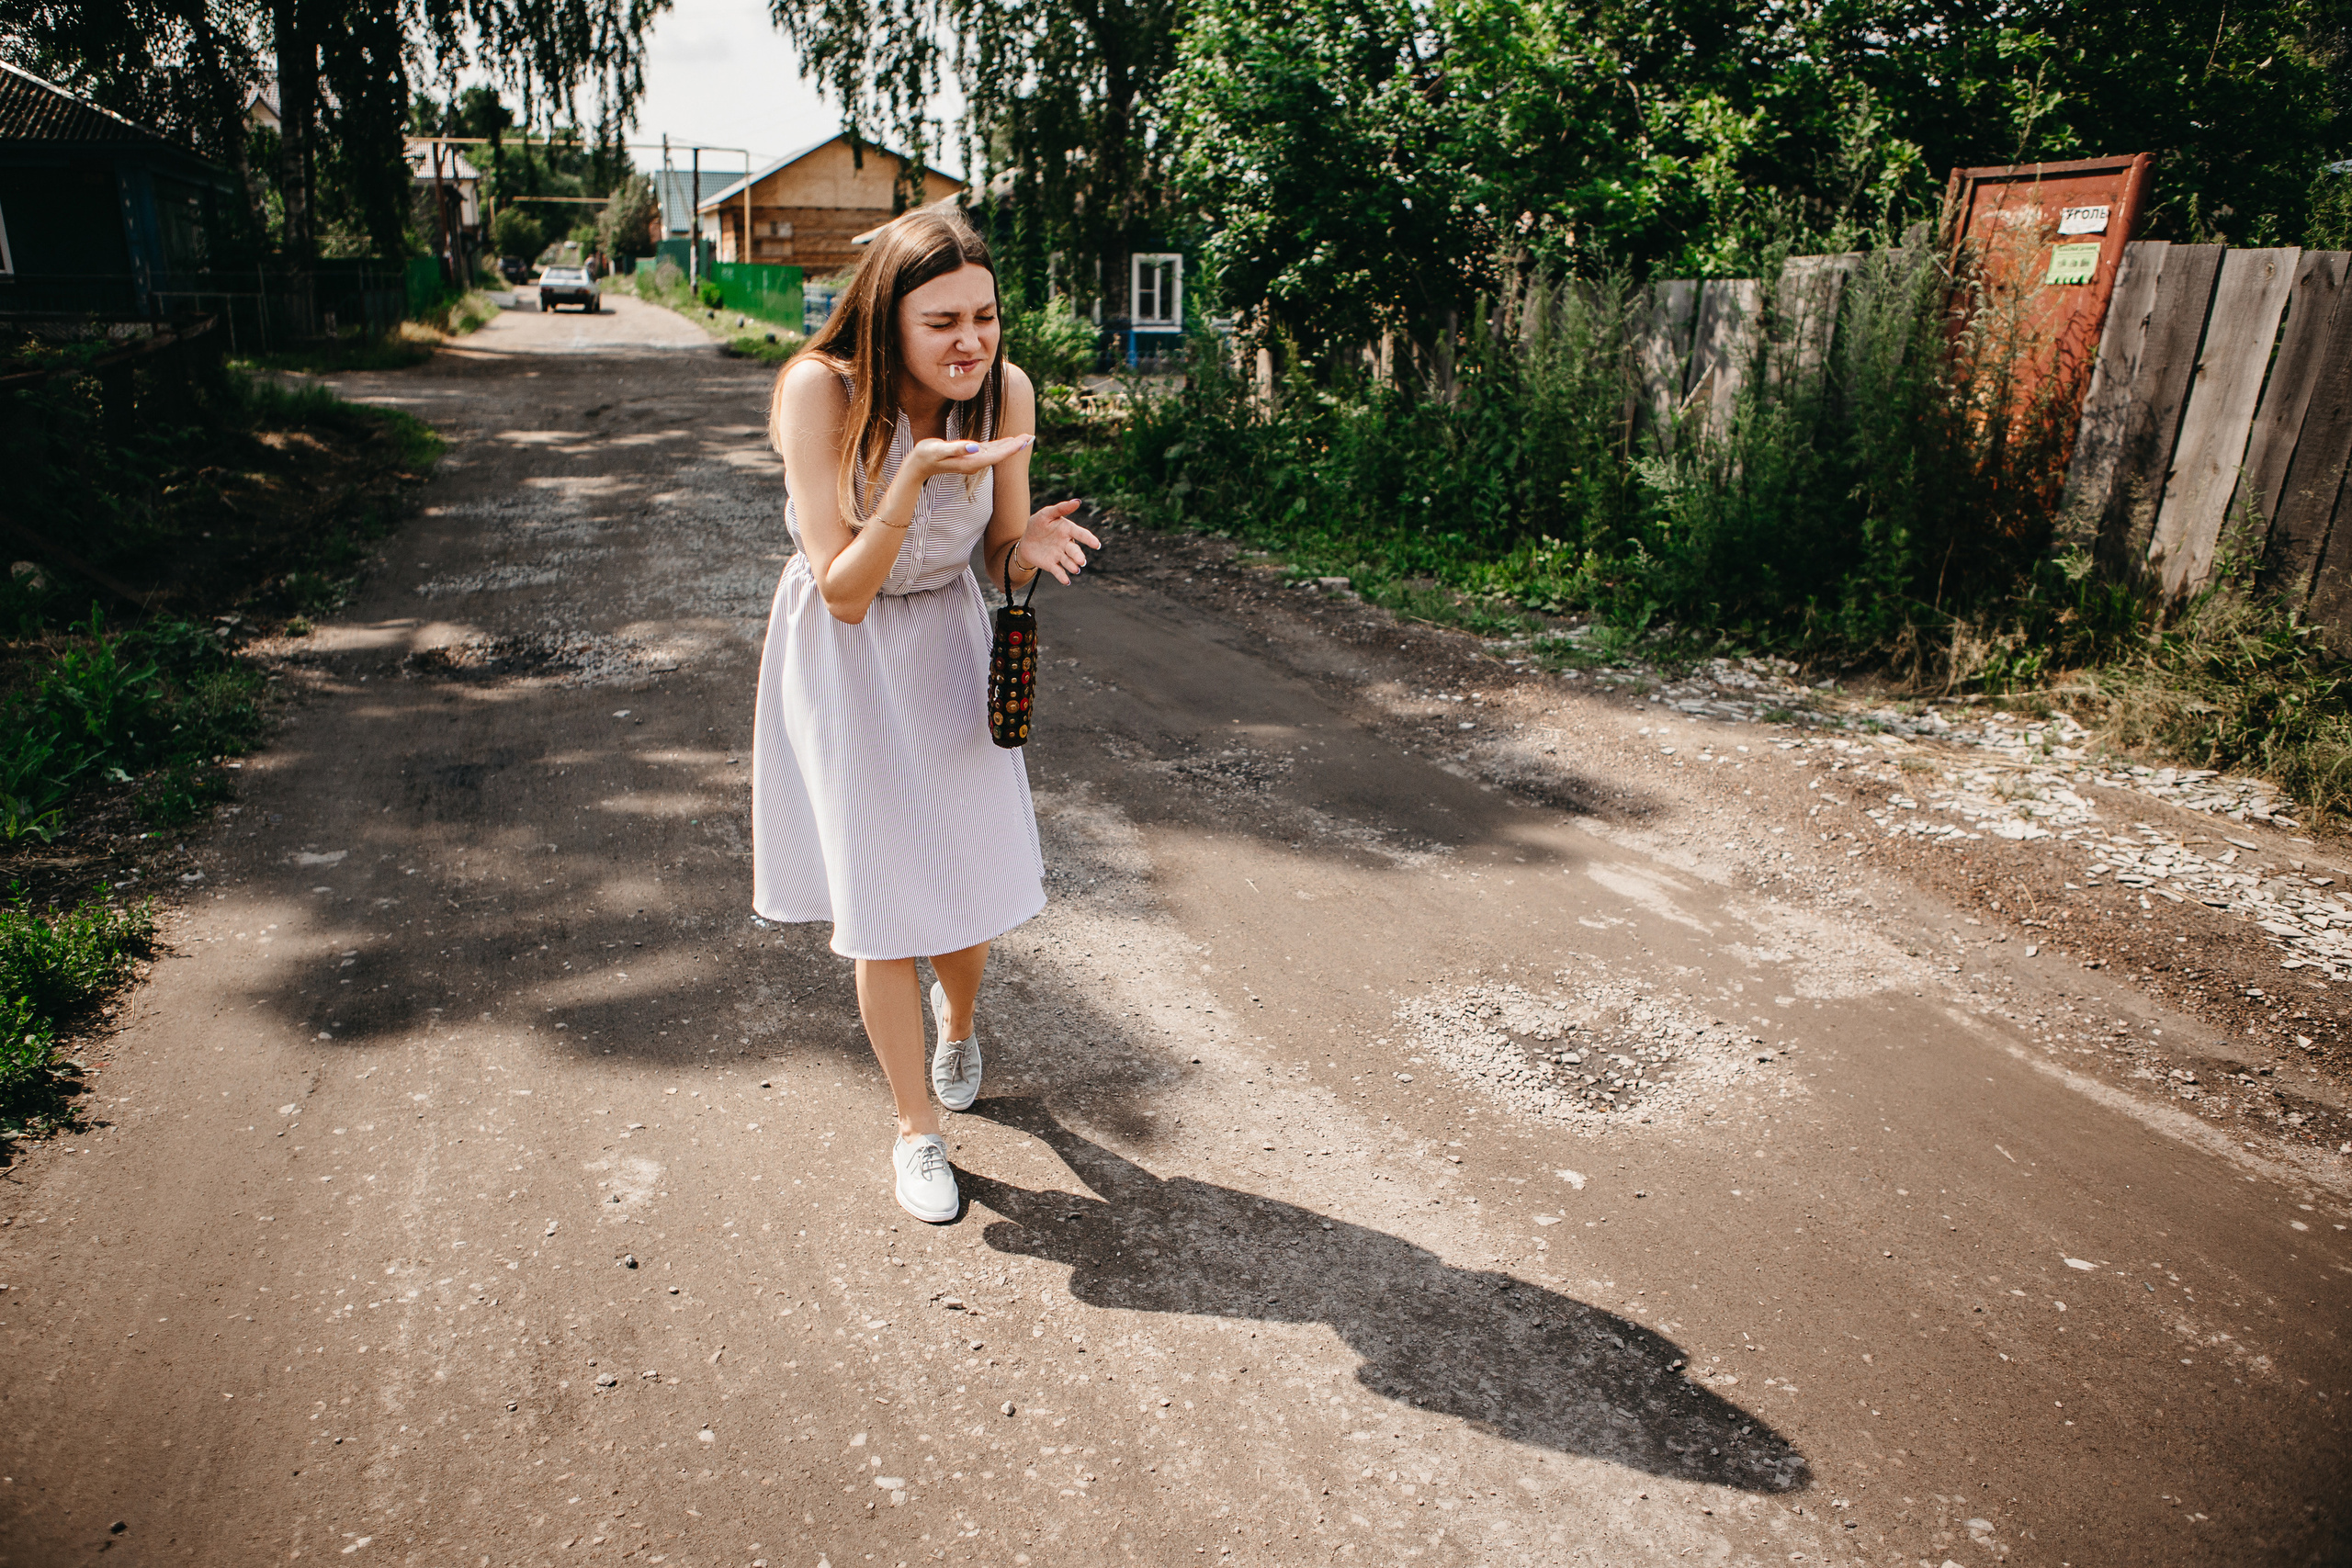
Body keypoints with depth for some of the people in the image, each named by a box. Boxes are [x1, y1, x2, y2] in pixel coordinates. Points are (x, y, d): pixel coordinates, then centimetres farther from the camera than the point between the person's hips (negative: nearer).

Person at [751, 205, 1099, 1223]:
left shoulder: (1006, 392, -15)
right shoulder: (821, 391, -25)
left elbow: (1002, 561, -4)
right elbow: (844, 592, -27)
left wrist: (1034, 546, -28)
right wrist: (918, 474, -39)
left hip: (947, 643, 3)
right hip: (842, 656, -3)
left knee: (971, 883, 8)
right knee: (881, 908, 1)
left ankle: (957, 1015, 46)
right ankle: (916, 1130, 22)